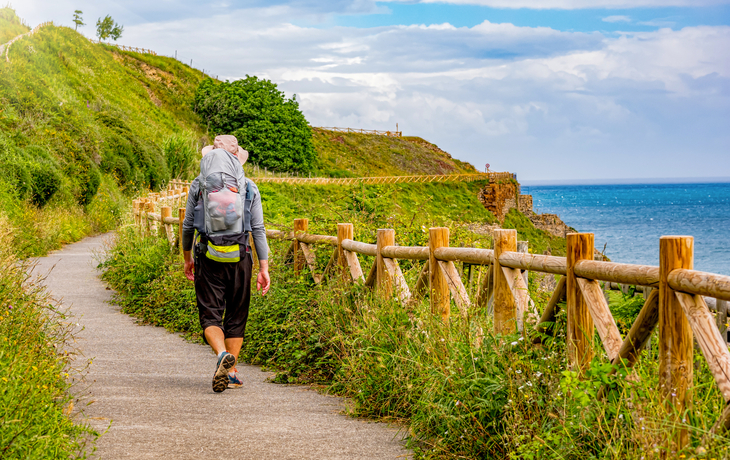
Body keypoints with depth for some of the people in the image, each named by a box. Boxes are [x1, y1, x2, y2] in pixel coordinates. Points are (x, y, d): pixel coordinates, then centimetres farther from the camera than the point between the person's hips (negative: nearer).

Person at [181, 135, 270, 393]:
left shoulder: (198, 185, 4)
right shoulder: (249, 188, 3)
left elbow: (188, 225, 7)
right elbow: (258, 229, -1)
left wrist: (187, 258, 21)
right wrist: (264, 268, 1)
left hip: (208, 257, -1)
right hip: (239, 258, 1)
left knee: (210, 313, 0)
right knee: (236, 315, 12)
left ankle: (222, 353, -28)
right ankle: (232, 372, 12)